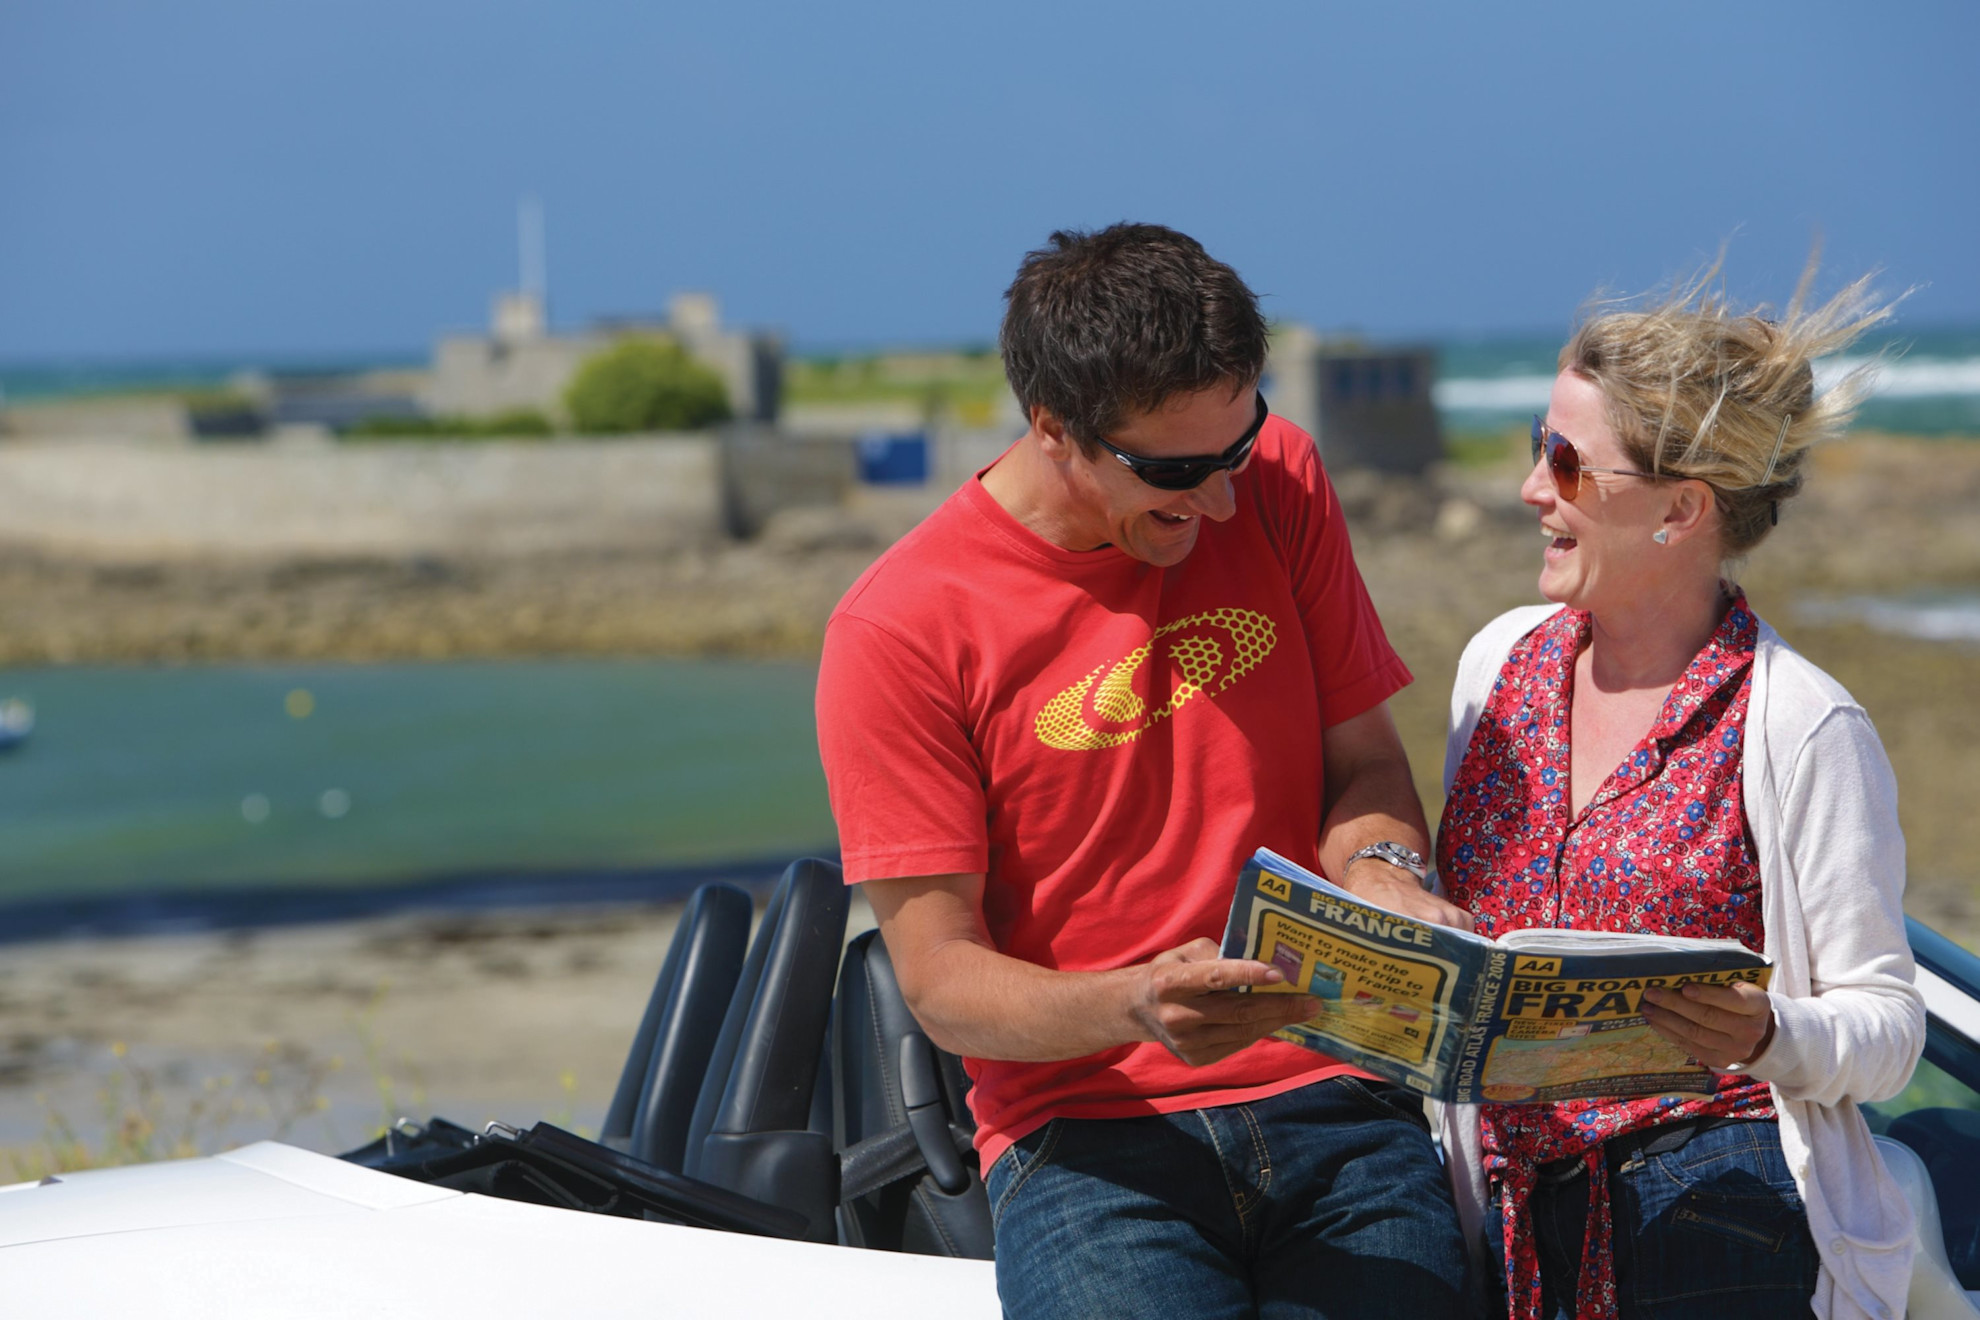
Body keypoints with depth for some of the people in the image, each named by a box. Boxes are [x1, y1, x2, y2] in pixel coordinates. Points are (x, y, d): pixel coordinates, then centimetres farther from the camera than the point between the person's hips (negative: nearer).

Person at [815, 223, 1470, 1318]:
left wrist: (1380, 870, -9)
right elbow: (939, 978, -6)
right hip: (1085, 1129, -3)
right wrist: (1133, 1008, -25)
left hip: (1333, 1098, 3)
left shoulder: (1276, 481, 8)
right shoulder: (896, 630, -5)